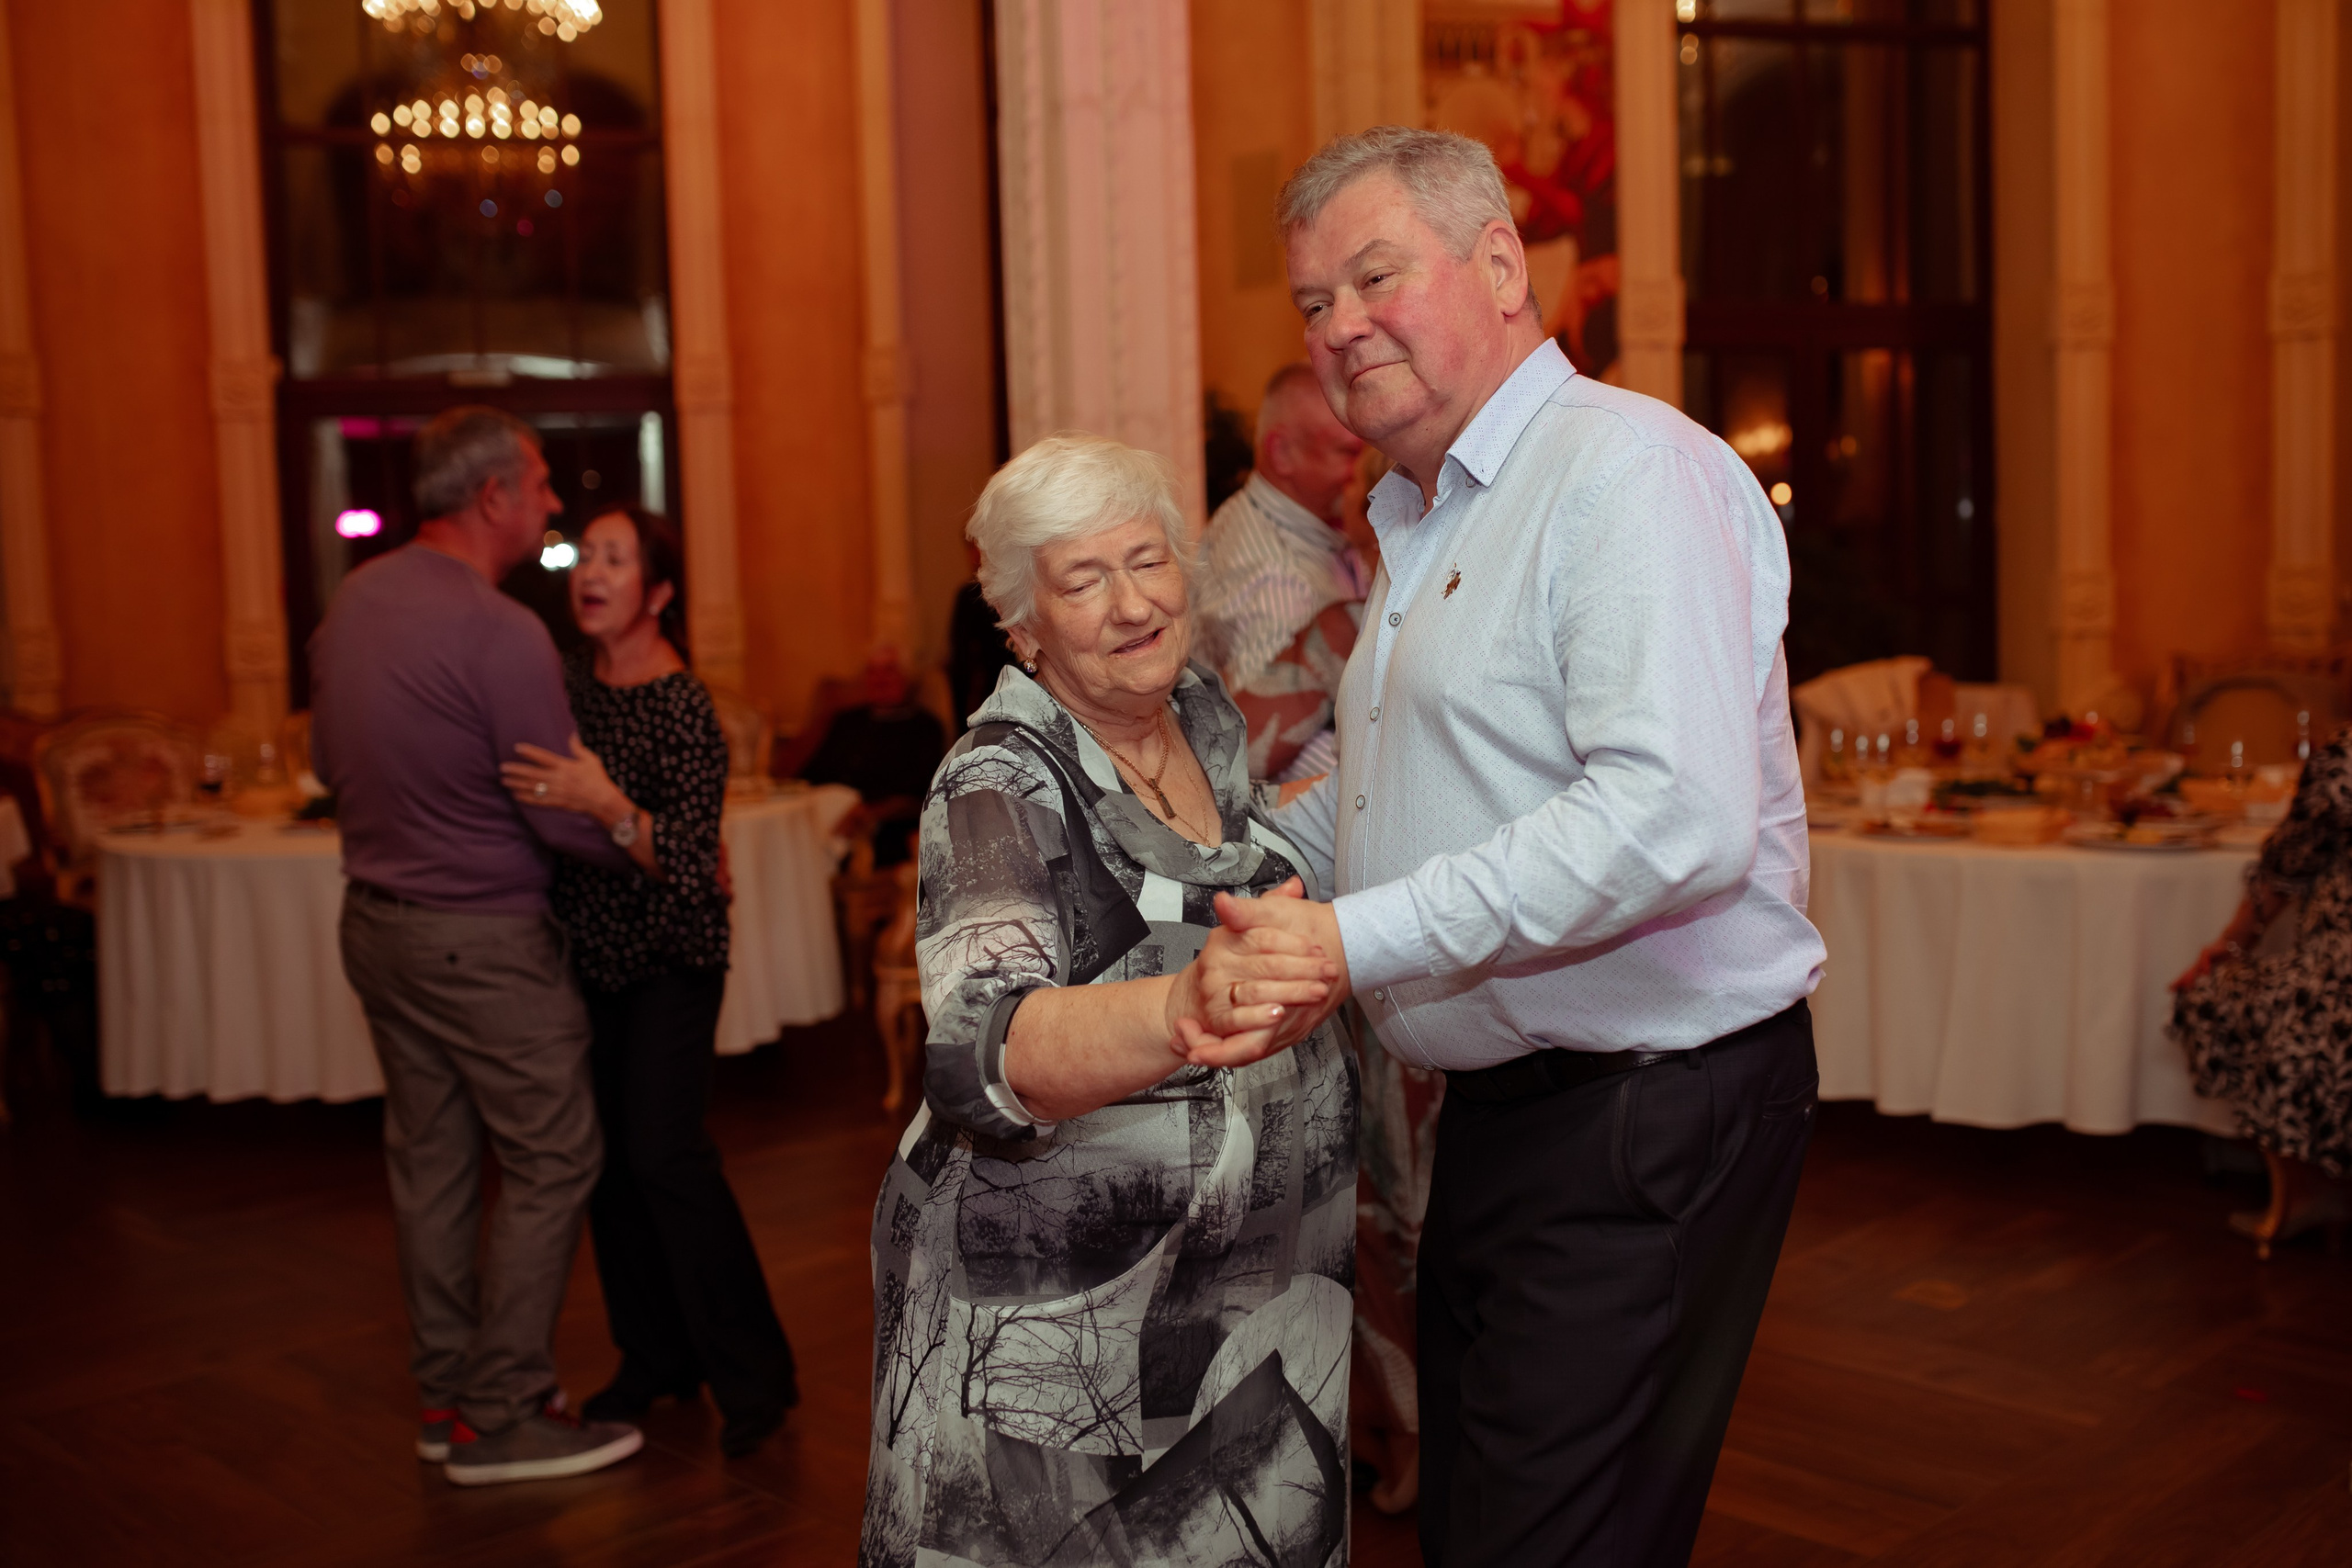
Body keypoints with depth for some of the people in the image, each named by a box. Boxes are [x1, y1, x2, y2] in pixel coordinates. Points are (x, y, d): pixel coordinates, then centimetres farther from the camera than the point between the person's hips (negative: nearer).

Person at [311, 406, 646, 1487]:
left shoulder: (355, 598, 6)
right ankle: (501, 1419, 6)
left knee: (430, 1160, 15)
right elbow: (567, 819, -18)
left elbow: (328, 760, 18)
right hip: (482, 939, -9)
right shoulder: (500, 634, -21)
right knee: (551, 1162, 1)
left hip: (377, 921, 9)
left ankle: (447, 1393, 25)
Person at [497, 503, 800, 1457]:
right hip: (587, 948, 7)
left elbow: (689, 867, -28)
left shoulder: (685, 711, -19)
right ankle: (657, 1356, 22)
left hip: (669, 955, -7)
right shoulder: (570, 678, 3)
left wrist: (606, 804, -40)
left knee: (664, 1148, -13)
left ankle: (751, 1376, -3)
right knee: (606, 1151, 8)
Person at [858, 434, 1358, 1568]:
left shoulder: (1204, 716, 3)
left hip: (1257, 1292, 7)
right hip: (1063, 1331, -6)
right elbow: (978, 1057, -39)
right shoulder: (1001, 789, -19)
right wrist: (1180, 1012, -55)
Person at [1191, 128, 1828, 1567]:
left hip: (1651, 1114, -10)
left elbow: (1676, 817, -30)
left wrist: (1357, 941, -31)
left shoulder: (1626, 468, -16)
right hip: (1496, 1109, 10)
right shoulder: (1420, 520, 17)